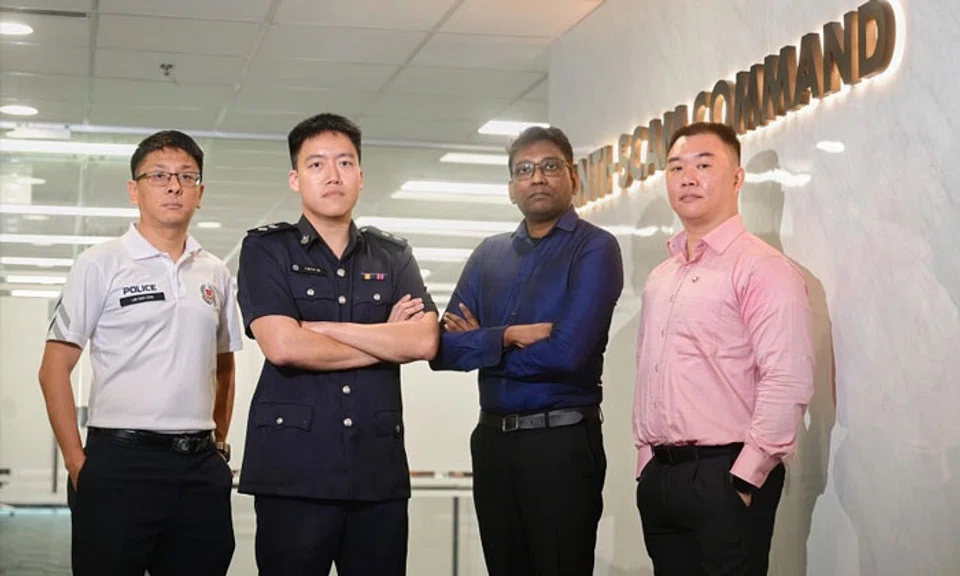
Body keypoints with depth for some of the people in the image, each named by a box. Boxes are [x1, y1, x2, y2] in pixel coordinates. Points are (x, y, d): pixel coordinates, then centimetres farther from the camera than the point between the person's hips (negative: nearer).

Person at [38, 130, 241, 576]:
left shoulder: (216, 274, 13)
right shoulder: (101, 264, -1)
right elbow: (54, 370, -2)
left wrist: (219, 443, 14)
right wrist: (77, 463, -7)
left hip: (201, 468, 4)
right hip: (120, 463, -4)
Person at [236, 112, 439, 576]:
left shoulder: (394, 256, 14)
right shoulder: (266, 249, 5)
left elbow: (424, 341, -2)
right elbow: (282, 345, -11)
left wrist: (324, 328, -8)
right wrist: (386, 341, -2)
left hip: (380, 469, 3)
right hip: (293, 468, -3)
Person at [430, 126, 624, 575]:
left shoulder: (594, 248, -7)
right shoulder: (488, 254, 11)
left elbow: (566, 351, -19)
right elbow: (443, 349, 1)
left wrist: (481, 343, -6)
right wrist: (507, 337, -16)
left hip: (562, 442, -5)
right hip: (492, 439, 5)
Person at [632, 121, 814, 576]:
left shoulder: (762, 267, -9)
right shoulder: (660, 278, 16)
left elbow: (788, 381, -17)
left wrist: (746, 475, -18)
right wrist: (646, 461, 13)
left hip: (725, 475, -7)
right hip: (658, 475, 7)